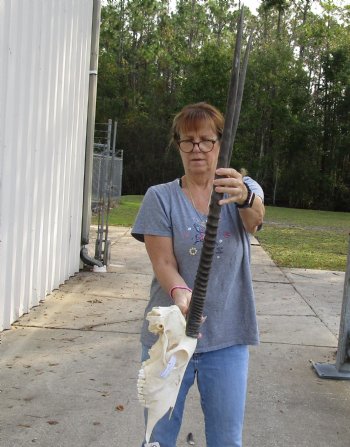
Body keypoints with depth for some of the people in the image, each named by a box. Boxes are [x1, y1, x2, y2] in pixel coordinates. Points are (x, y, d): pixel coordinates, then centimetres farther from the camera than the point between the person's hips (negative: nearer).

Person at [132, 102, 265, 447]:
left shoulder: (244, 189, 0)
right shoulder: (160, 197, -2)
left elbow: (255, 217, -23)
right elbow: (163, 263, -9)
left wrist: (244, 197, -47)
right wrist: (180, 293, -31)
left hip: (228, 337, 0)